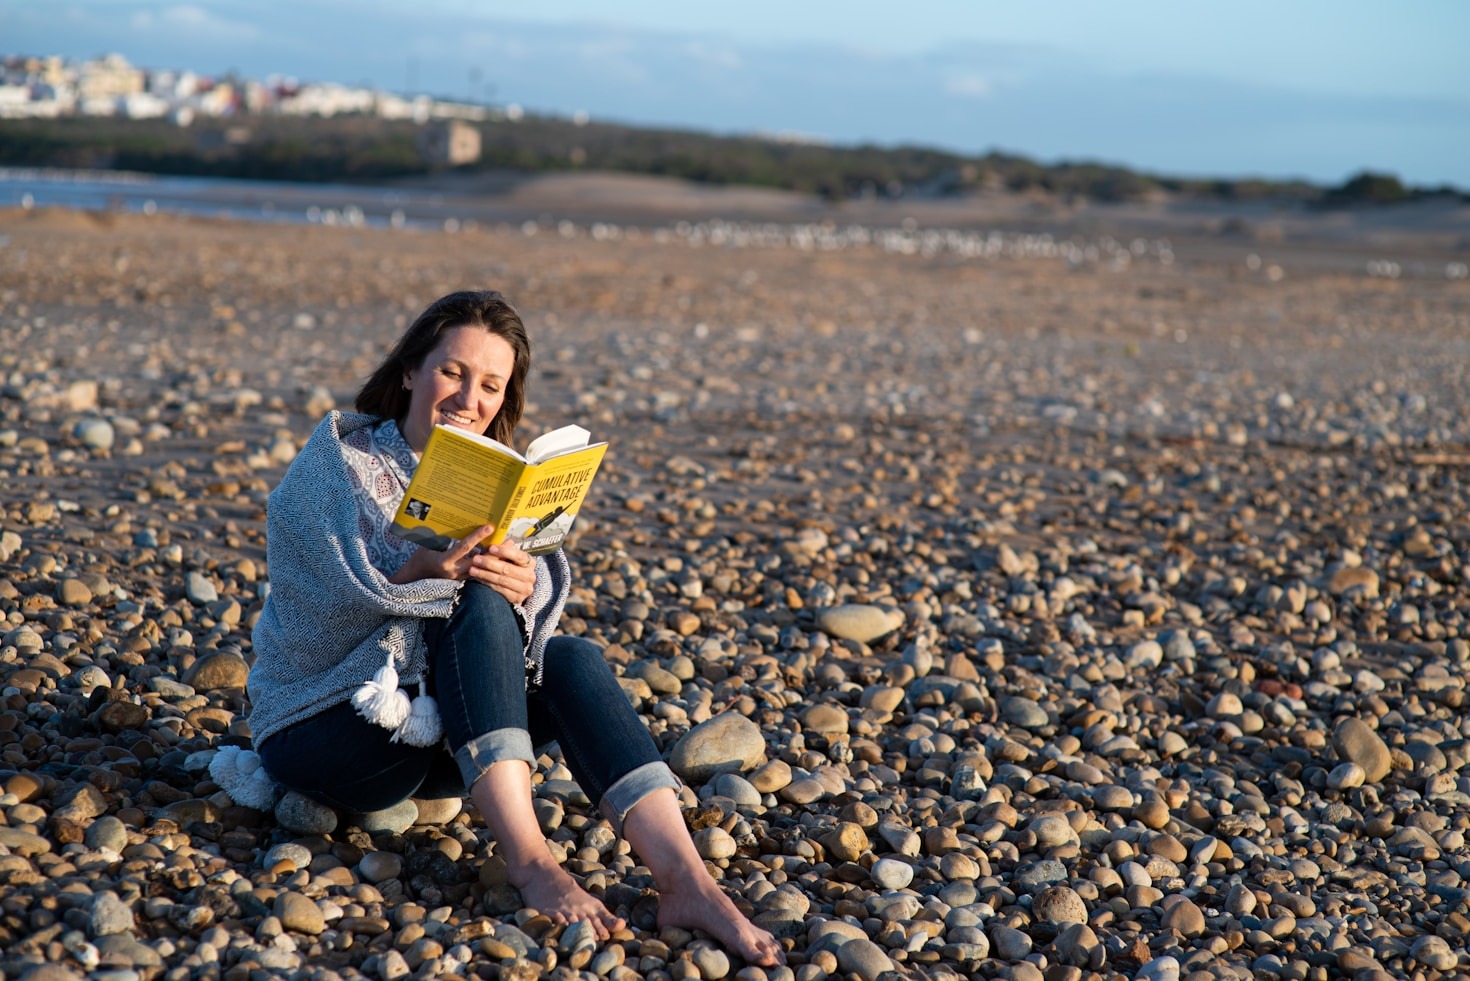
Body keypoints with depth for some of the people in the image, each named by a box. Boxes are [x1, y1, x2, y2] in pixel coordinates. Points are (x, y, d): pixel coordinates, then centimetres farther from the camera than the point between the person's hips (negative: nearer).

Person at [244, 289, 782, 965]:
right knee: (477, 605, -28)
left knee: (571, 660, -23)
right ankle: (529, 859, -37)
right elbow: (329, 609, -19)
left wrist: (524, 585, -27)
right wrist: (425, 574, -37)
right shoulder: (340, 461, -6)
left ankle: (685, 882, -35)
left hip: (436, 737, 5)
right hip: (323, 729, -5)